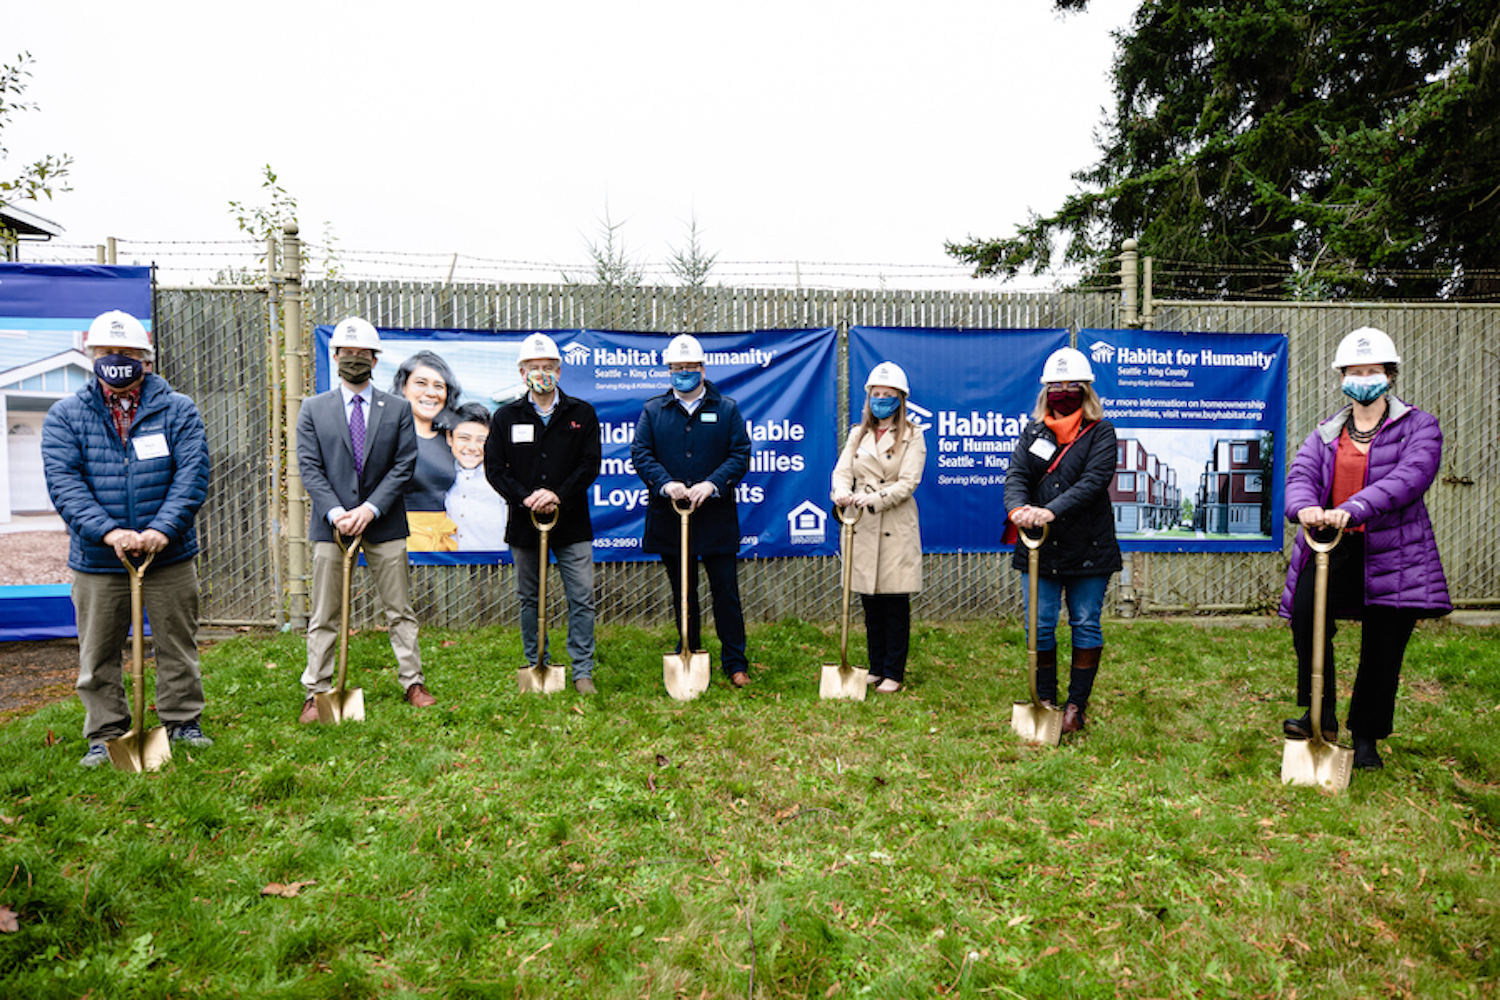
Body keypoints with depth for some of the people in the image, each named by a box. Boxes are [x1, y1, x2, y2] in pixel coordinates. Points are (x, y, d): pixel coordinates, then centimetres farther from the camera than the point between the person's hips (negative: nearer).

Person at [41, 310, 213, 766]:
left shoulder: (178, 410, 2)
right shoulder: (65, 415, 4)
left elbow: (192, 476, -7)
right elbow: (64, 483, -6)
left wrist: (162, 530, -20)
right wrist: (108, 532, -21)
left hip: (169, 556, -1)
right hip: (96, 560, 1)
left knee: (177, 646, 10)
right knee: (98, 654, 10)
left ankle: (182, 722, 25)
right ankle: (105, 734, 25)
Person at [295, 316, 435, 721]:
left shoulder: (398, 409, 5)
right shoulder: (313, 409, 6)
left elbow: (405, 464, -1)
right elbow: (309, 468, 0)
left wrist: (370, 508, -12)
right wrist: (335, 512, -14)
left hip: (383, 523, 0)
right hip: (332, 523, 0)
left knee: (400, 610, 7)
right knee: (324, 616, 7)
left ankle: (413, 683, 18)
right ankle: (317, 693, 18)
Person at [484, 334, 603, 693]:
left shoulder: (581, 414, 4)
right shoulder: (506, 417, 6)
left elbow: (590, 464, -2)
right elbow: (494, 468, 2)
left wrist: (558, 495, -15)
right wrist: (526, 497, -13)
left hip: (572, 522, -1)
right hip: (524, 521, 1)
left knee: (582, 598, -1)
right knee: (529, 599, 10)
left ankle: (582, 672, 10)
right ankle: (537, 669, 25)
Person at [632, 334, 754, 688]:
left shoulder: (727, 409, 6)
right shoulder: (652, 409, 9)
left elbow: (741, 454, -1)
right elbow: (640, 453, 0)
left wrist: (711, 484, -17)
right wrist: (665, 483, -17)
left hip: (716, 515, -1)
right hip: (668, 515, 2)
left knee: (725, 590, 2)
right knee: (682, 591, 12)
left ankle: (735, 663, 13)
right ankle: (687, 658, 26)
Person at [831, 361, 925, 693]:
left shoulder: (912, 435, 1)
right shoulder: (858, 434, 15)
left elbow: (907, 483, -9)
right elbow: (842, 470, 4)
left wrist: (873, 498, -24)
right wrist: (842, 492, -19)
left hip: (897, 529, -4)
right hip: (862, 529, 4)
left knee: (896, 606, 0)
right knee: (870, 605, 11)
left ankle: (893, 674, 12)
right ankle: (876, 668, 23)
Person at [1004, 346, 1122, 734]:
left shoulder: (1100, 432, -1)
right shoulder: (1033, 431, 9)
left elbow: (1093, 481, -16)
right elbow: (1016, 476, -3)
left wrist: (1052, 511, -30)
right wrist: (1017, 507, -25)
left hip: (1089, 549, -2)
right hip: (1039, 547, 2)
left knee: (1086, 626, 7)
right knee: (1040, 627, 7)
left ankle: (1077, 705, 20)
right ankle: (1045, 700, 22)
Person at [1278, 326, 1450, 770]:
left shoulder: (1419, 426, 4)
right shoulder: (1326, 433, 15)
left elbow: (1409, 477, -15)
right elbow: (1301, 473, -3)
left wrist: (1352, 509, -31)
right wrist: (1304, 507, -27)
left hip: (1393, 552, -1)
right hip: (1334, 546, 2)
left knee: (1383, 649, 3)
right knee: (1306, 609, -23)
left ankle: (1366, 737, 21)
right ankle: (1321, 715, -9)